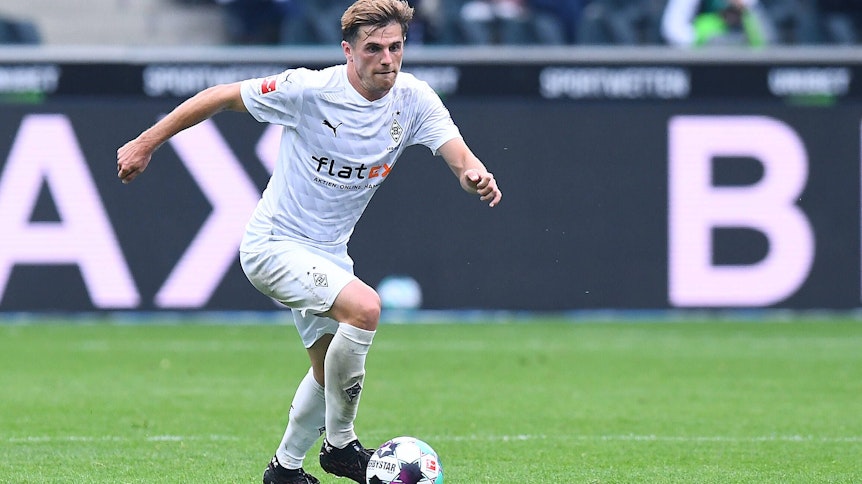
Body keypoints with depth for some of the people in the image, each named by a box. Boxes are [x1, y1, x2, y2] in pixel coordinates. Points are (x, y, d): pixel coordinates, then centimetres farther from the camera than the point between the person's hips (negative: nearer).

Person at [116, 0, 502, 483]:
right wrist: (145, 144, -7)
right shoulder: (310, 90, -20)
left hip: (328, 253, 7)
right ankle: (339, 443, -14)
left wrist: (476, 174, -44)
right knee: (364, 307, -28)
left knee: (331, 370, 18)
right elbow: (220, 97, -10)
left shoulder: (414, 99, -8)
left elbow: (460, 156, -20)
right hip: (274, 244, -7)